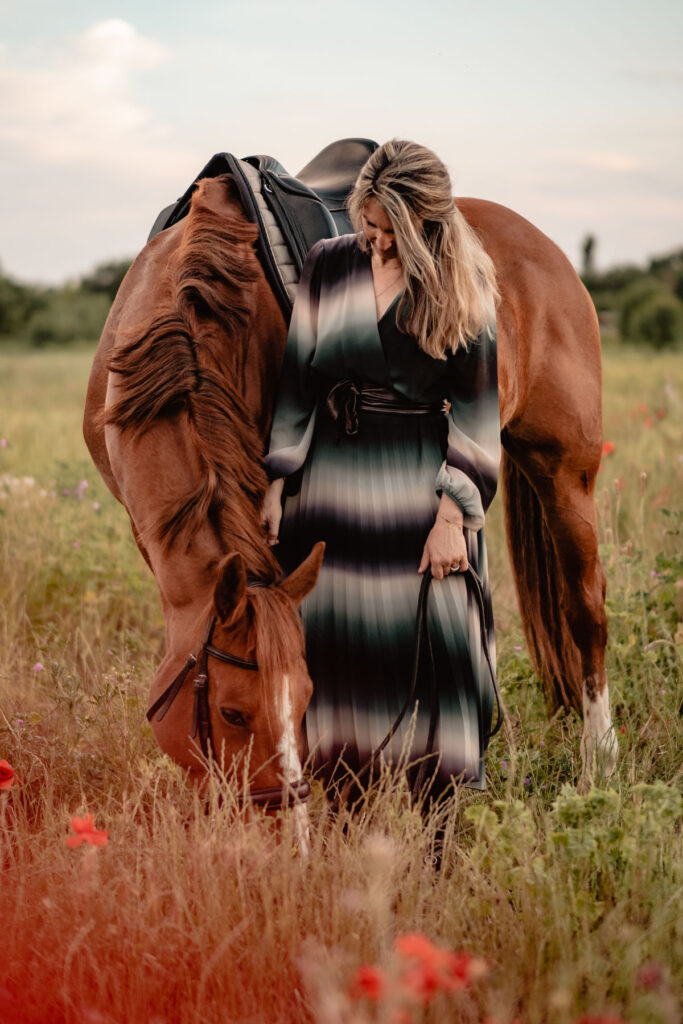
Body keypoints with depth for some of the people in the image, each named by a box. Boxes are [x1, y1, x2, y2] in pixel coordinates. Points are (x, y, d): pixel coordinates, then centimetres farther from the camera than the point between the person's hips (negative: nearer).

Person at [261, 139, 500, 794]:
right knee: (330, 645, 5)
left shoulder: (463, 286, -2)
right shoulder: (327, 265, 4)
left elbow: (475, 408, -3)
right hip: (331, 482, 3)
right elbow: (297, 378, 8)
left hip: (420, 485, -3)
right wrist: (277, 484, 4)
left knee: (430, 653, -3)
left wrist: (451, 514, -11)